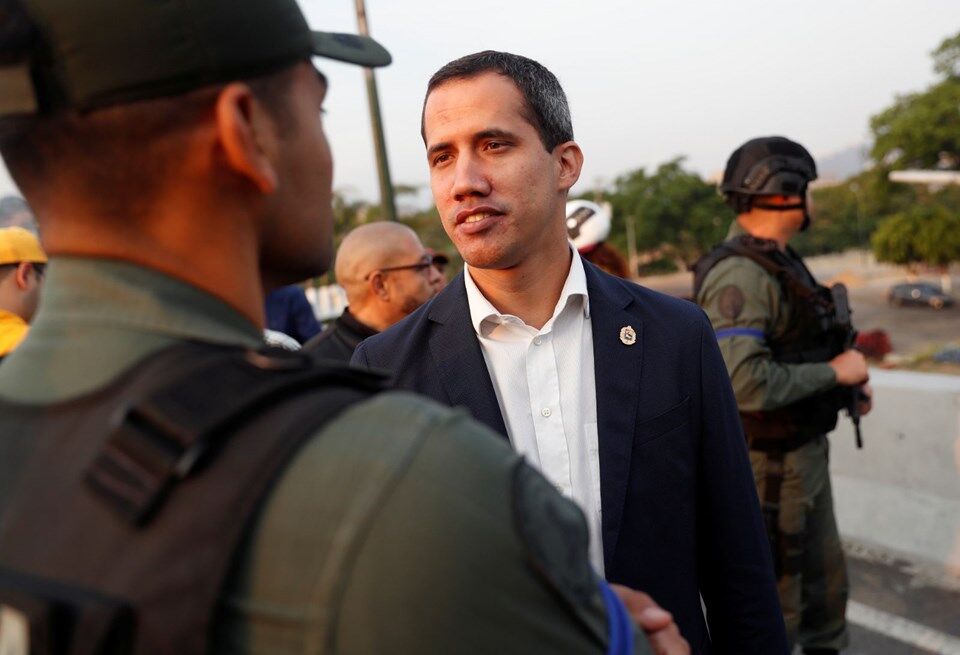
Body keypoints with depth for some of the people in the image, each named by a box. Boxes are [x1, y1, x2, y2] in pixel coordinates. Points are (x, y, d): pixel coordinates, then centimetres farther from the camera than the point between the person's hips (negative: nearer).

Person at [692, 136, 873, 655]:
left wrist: (845, 385, 4)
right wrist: (833, 372, -19)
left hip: (805, 451, 9)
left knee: (825, 587, 23)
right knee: (772, 606, 6)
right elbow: (744, 382, -32)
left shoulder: (778, 261, 9)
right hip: (767, 465, -9)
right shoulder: (738, 273, -23)